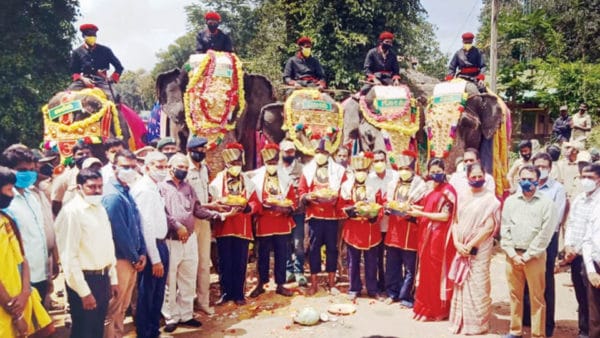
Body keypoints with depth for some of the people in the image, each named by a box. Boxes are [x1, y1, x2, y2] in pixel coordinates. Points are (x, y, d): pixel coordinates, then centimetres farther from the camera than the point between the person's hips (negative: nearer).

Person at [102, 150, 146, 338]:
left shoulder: (127, 191, 9)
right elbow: (120, 232, -20)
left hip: (131, 258, 9)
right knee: (114, 307, 5)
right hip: (120, 259, -9)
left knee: (123, 305, 19)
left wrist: (141, 253, 4)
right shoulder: (113, 196, -19)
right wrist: (135, 258, -12)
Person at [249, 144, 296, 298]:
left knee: (281, 255, 7)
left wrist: (288, 209, -14)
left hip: (282, 223, 2)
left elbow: (292, 200, 5)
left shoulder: (286, 179, 7)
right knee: (263, 255, 7)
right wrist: (264, 206, -22)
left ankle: (280, 285, 18)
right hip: (264, 223, -2)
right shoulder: (256, 179, 0)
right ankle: (261, 284, 21)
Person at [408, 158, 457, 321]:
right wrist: (416, 209, 2)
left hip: (439, 237, -8)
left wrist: (421, 214, -16)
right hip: (428, 236, 8)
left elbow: (445, 216, -17)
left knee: (436, 272, 1)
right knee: (427, 271, 12)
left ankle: (437, 310, 13)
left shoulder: (447, 191, -12)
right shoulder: (432, 190, 13)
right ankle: (427, 306, 24)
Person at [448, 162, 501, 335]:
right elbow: (456, 221, 9)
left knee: (477, 286, -1)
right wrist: (457, 243, -5)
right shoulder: (464, 198, 10)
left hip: (480, 249, -5)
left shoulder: (490, 199, -6)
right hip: (461, 248, 5)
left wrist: (471, 245, -15)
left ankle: (477, 323, 13)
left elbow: (489, 226, -13)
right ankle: (461, 321, 23)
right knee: (461, 285, 11)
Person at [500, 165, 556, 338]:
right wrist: (512, 254, -5)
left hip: (535, 256, -3)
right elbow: (505, 229, 4)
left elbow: (545, 234, -8)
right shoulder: (510, 201, 6)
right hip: (512, 255, 3)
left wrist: (527, 256, -9)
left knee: (537, 297, 4)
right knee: (515, 294, 12)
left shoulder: (546, 203, -4)